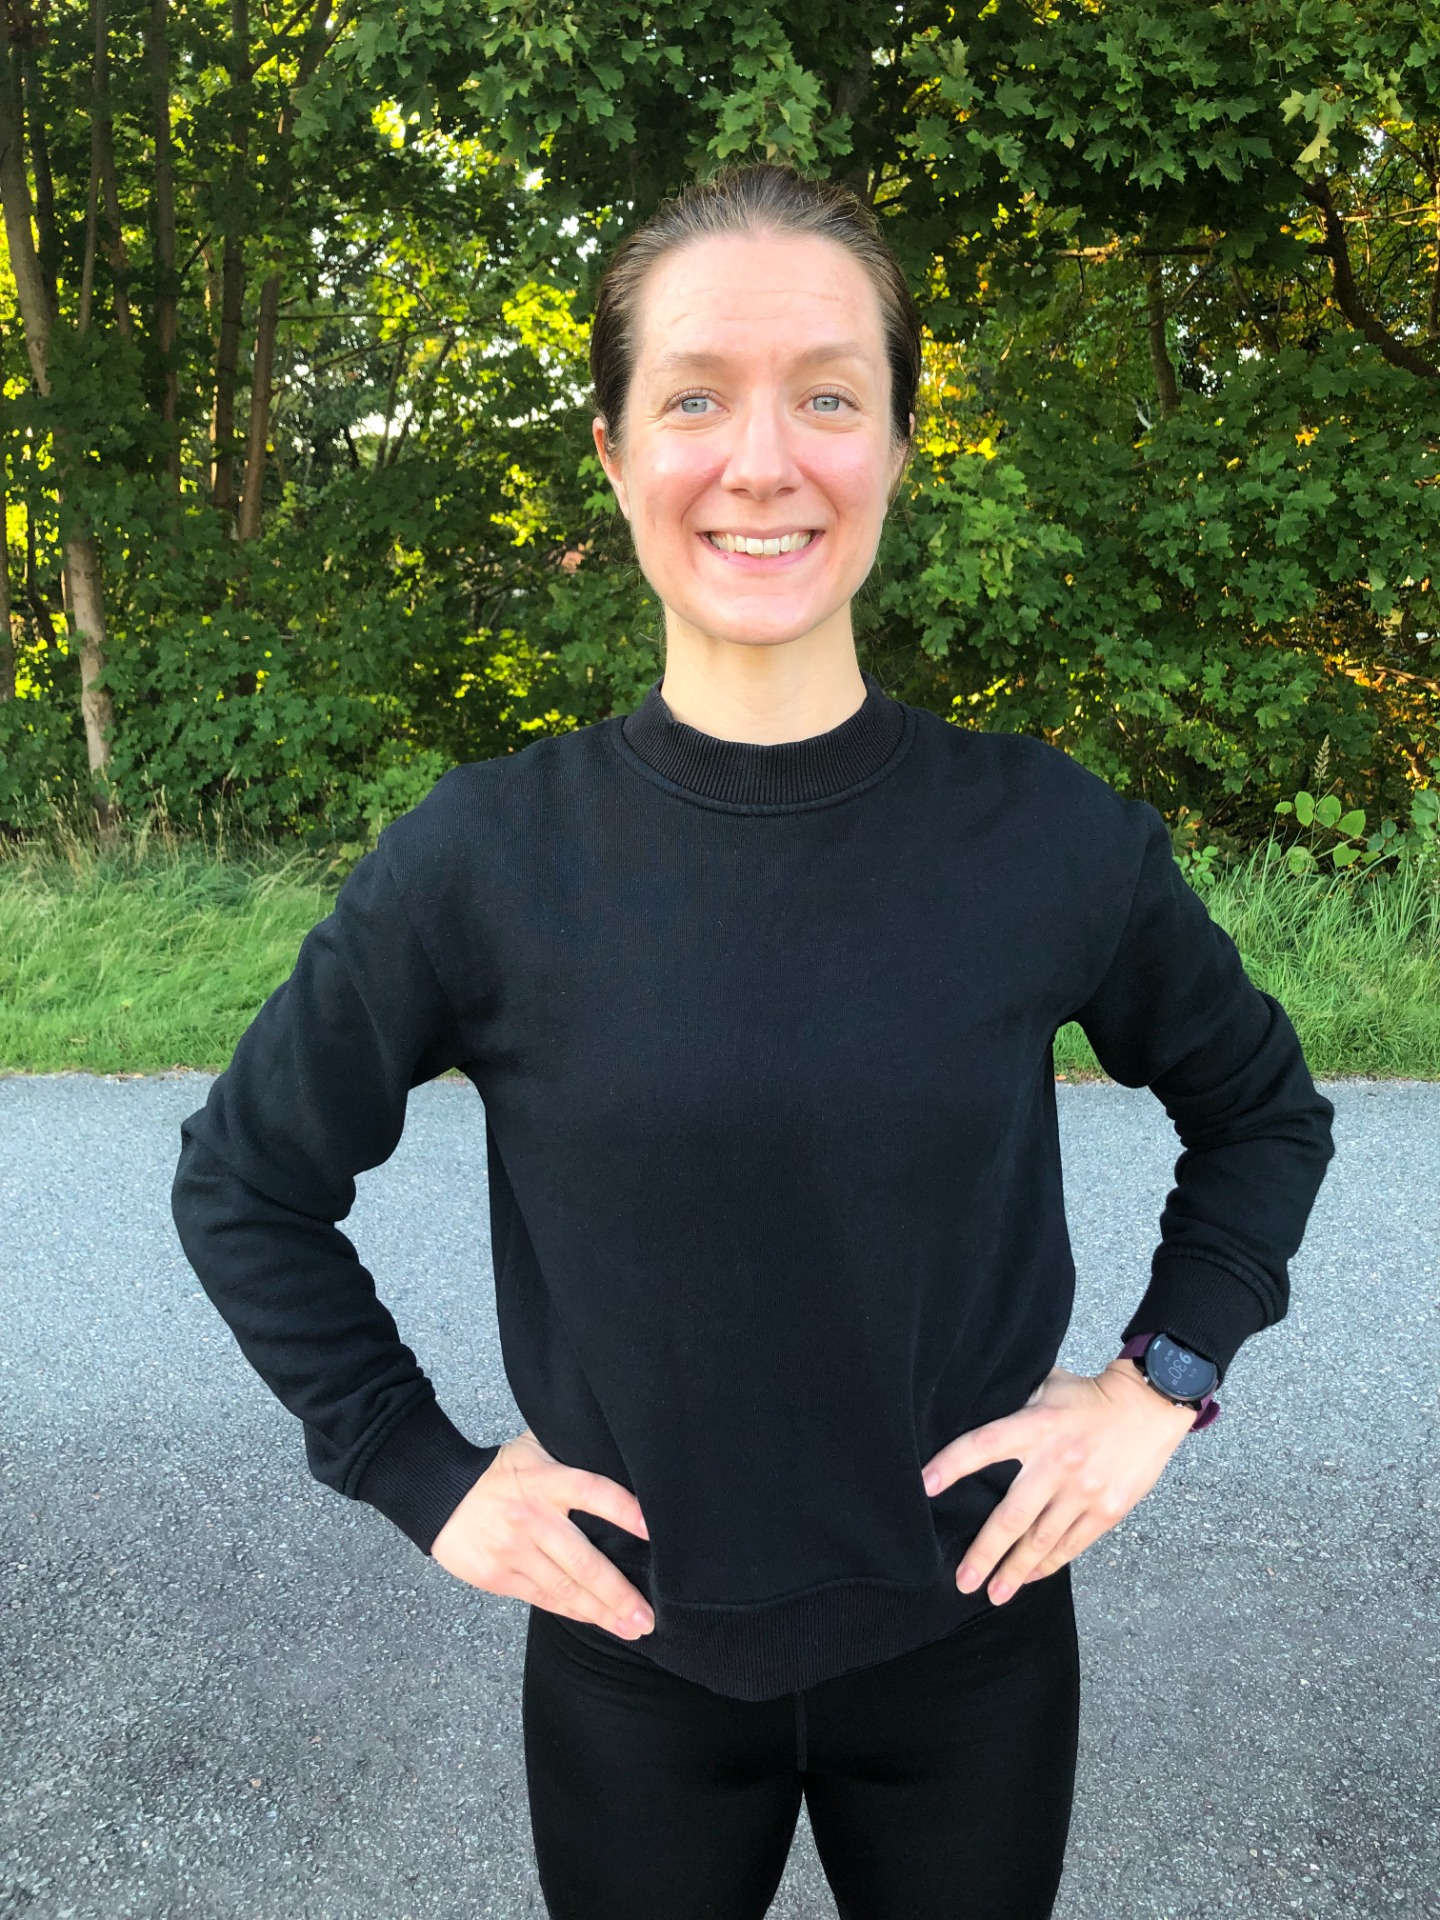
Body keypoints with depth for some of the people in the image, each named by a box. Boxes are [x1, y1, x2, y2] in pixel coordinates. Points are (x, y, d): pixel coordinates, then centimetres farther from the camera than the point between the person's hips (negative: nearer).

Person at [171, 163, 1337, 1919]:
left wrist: (1162, 1381, -5)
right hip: (632, 1660, 0)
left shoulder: (1054, 843, -13)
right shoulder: (482, 865, -15)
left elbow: (1261, 1110, 5)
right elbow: (243, 1183, -2)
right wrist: (420, 1473, -5)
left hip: (970, 1644, 1)